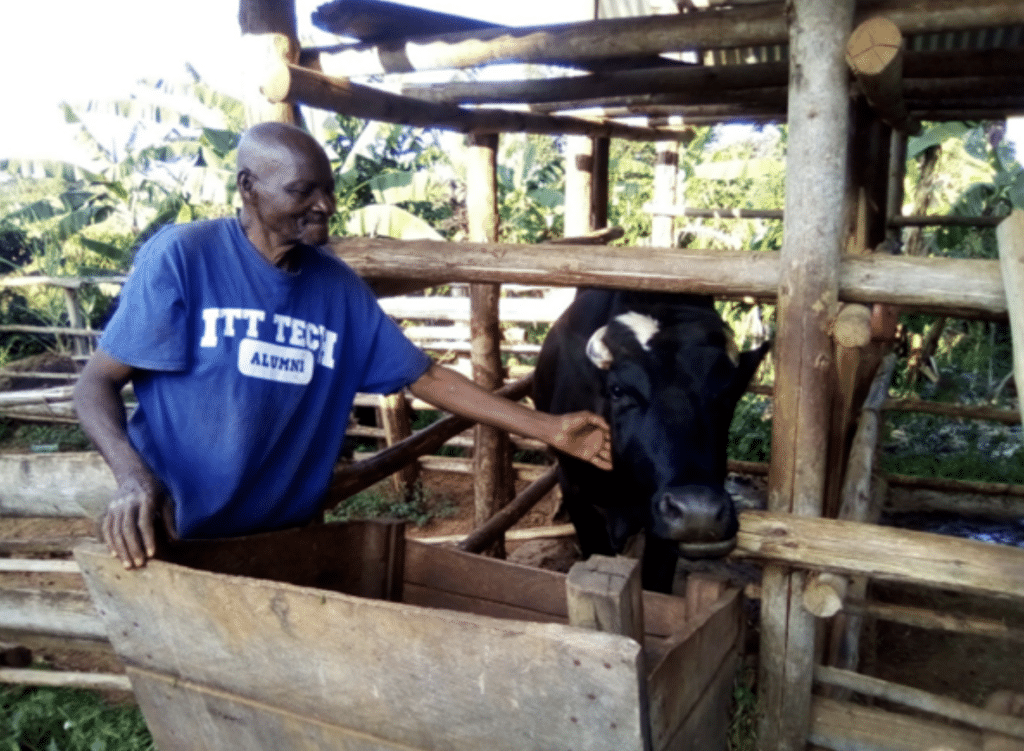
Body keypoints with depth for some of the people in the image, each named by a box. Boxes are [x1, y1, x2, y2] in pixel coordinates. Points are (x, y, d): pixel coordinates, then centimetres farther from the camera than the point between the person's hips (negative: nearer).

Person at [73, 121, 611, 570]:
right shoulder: (180, 256, -12)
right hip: (177, 537, -4)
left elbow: (426, 376, 2)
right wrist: (132, 475, -30)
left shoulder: (338, 287, 0)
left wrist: (547, 429, -1)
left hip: (286, 538, 4)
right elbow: (97, 383, -10)